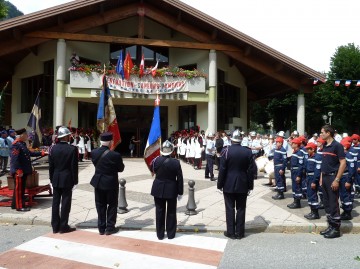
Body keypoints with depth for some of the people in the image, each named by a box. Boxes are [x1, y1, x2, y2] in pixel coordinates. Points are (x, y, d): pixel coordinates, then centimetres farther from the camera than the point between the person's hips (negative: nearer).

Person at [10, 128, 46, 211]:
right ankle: (20, 206, 7)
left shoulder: (22, 144, 13)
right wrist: (19, 170, -24)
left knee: (21, 188, 16)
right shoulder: (16, 145, -18)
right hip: (19, 172, -10)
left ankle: (15, 204, 27)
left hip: (23, 170, 10)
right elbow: (14, 159, -22)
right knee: (19, 188, -1)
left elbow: (29, 153, 20)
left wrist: (41, 153, 16)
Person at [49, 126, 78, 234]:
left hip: (56, 179, 5)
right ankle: (63, 226, 10)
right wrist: (75, 181, -4)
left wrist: (51, 179, 13)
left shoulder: (53, 148, 1)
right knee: (65, 203, 3)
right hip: (67, 180, -4)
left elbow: (51, 166, 4)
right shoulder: (72, 149, -12)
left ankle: (55, 226, 19)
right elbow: (74, 167, -11)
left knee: (55, 203, 10)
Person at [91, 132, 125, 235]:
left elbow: (95, 164, 5)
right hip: (111, 183, -4)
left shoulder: (94, 153, -8)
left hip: (98, 183, 4)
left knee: (100, 205, 14)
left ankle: (101, 228, 22)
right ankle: (110, 228, 18)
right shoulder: (115, 155, -21)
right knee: (112, 205, 12)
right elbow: (121, 169, -8)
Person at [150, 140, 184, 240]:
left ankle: (160, 234, 21)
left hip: (158, 189, 2)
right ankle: (170, 234, 22)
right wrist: (180, 192, 0)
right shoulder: (176, 162, -15)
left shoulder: (156, 160, -10)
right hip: (171, 190, -1)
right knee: (171, 212, 13)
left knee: (159, 212, 12)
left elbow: (152, 170, 12)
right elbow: (180, 179, -10)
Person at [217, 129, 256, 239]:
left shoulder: (226, 151, -10)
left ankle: (231, 232, 13)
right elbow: (251, 170, -1)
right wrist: (250, 186, 7)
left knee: (230, 209, 7)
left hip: (228, 185, -2)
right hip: (242, 185, 2)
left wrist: (220, 184, -1)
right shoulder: (248, 152, -3)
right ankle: (239, 232, 18)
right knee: (241, 209, 11)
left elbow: (222, 170, -10)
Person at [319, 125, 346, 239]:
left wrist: (337, 179, -18)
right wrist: (321, 177, 14)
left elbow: (343, 163, -15)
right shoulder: (325, 146, 11)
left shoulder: (337, 145, -12)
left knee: (333, 204, -2)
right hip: (325, 177, 8)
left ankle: (336, 229, 8)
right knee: (327, 203, 12)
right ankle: (330, 226, 22)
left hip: (332, 177, -8)